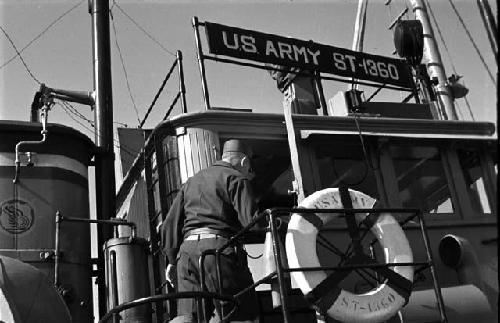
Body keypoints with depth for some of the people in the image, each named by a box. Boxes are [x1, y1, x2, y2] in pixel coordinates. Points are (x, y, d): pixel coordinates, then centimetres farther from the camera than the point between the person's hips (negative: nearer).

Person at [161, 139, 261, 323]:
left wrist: (171, 259, 27)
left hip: (187, 250, 6)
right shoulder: (236, 178, 5)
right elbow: (251, 220, -10)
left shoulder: (191, 181, 26)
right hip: (220, 248, -6)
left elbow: (171, 224, 23)